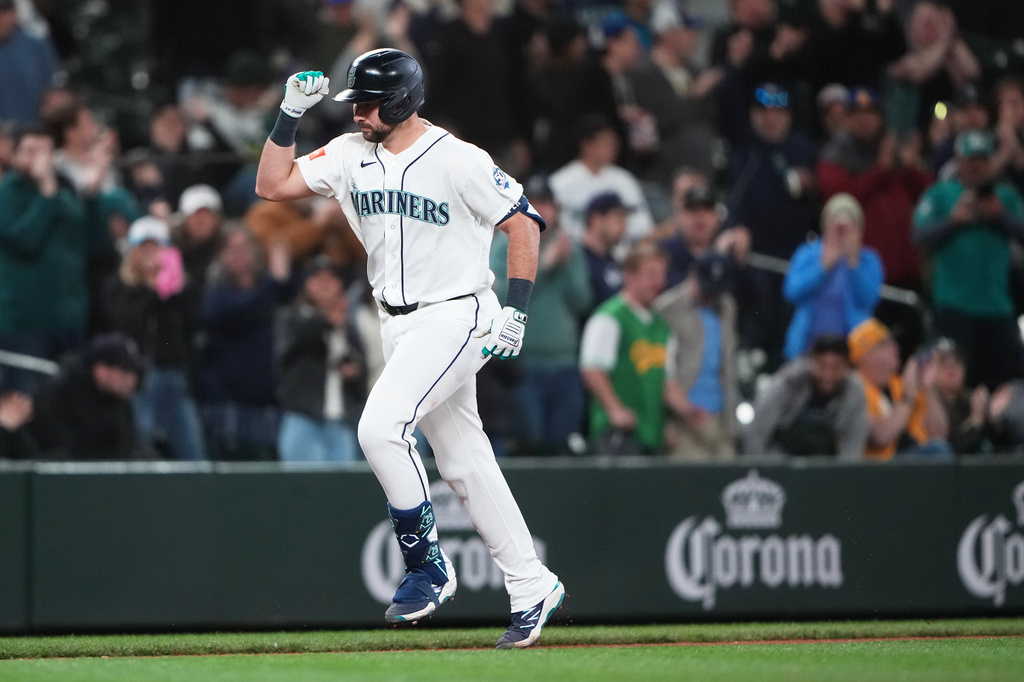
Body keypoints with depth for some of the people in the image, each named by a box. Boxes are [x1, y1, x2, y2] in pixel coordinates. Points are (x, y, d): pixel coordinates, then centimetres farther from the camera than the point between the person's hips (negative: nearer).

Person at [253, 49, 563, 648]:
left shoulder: (457, 160, -15)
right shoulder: (350, 155, 4)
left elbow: (523, 222, -10)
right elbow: (272, 185, 4)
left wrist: (517, 310, -16)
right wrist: (291, 114, -5)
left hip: (455, 318, -8)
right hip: (399, 325, 8)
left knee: (381, 426, -22)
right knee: (463, 461, 10)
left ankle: (428, 566, -9)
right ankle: (533, 589, 17)